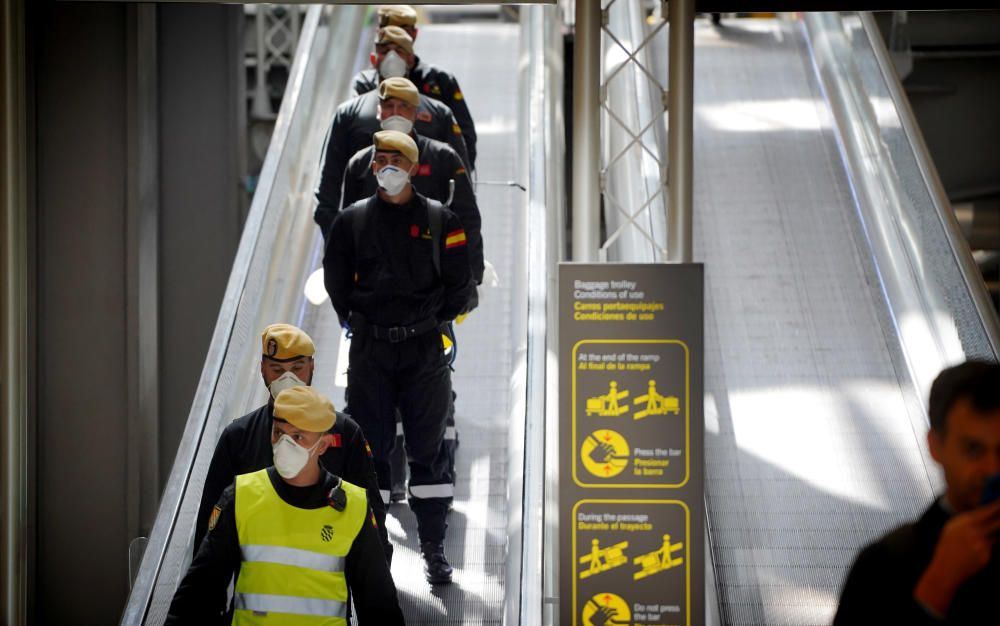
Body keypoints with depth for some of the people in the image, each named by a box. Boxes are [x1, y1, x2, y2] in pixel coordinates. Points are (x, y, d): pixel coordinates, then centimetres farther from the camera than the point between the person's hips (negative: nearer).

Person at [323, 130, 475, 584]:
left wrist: (434, 320, 5)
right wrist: (355, 319, 7)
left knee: (428, 448, 2)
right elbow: (336, 280, 11)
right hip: (369, 349, 1)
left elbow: (459, 282, 6)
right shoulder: (352, 220, 4)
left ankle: (434, 547, 7)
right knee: (370, 447, 3)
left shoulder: (439, 219, 2)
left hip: (424, 348, -1)